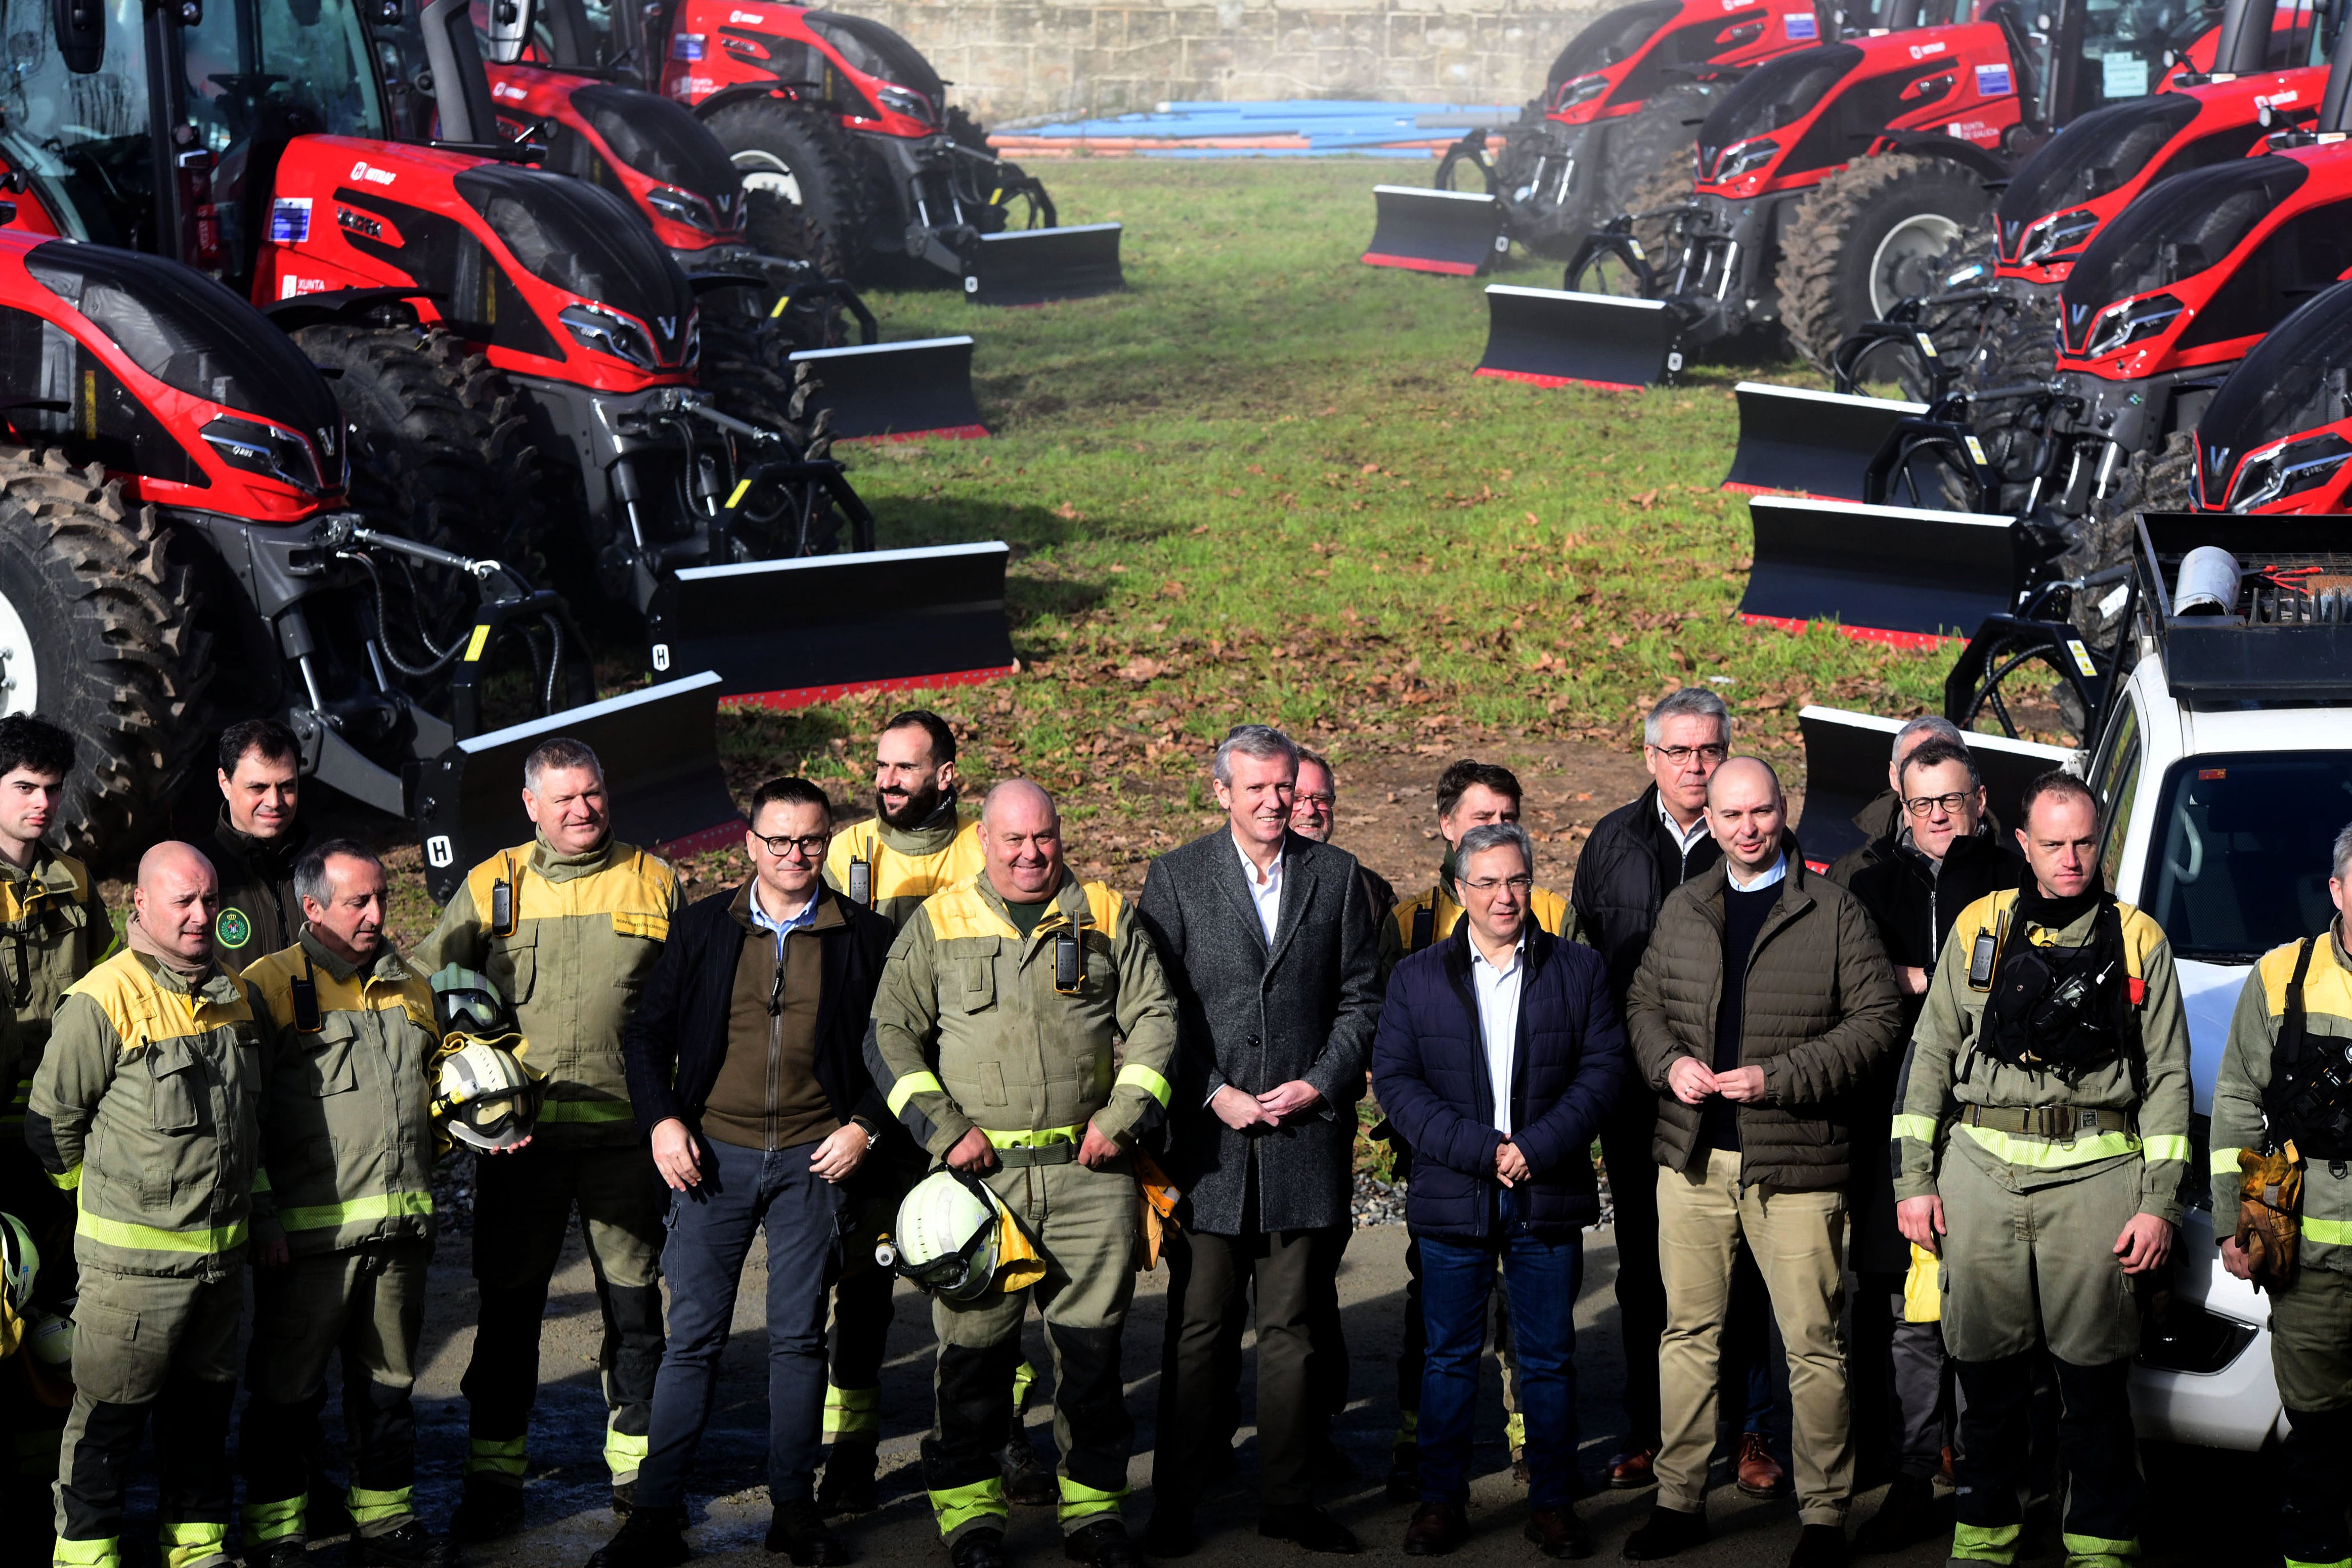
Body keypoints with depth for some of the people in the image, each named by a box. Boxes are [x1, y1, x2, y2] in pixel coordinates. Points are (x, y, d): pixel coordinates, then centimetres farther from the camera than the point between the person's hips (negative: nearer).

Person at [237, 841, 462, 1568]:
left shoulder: (410, 988, 15)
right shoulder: (270, 985, -4)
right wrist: (260, 1216, -12)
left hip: (401, 1228, 6)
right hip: (310, 1229, -6)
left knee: (388, 1383, 14)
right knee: (286, 1389, 1)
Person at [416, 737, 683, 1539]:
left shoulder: (654, 882, 6)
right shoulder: (492, 886, 5)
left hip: (625, 1130, 0)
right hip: (518, 1132, 0)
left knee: (633, 1298, 7)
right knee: (508, 1301, 3)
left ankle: (636, 1464, 19)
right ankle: (494, 1474, 10)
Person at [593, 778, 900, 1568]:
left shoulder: (865, 938, 4)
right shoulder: (703, 927, 6)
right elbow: (647, 1032, 9)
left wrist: (864, 1127, -4)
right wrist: (662, 1122, -3)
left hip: (814, 1158, 0)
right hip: (715, 1152, 0)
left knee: (799, 1337, 5)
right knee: (693, 1336, -1)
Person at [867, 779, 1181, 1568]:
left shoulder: (1107, 918, 11)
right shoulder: (936, 925, 8)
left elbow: (1153, 1019, 9)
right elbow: (890, 1035, 6)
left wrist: (1122, 1116, -2)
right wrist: (945, 1128, -4)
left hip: (1089, 1172, 1)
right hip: (980, 1171, -1)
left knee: (1092, 1343, 3)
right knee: (974, 1342, 1)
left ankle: (1093, 1501, 15)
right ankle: (967, 1503, 13)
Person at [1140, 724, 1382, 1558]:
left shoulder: (1336, 876, 8)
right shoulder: (1175, 878, 3)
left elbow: (1362, 996, 9)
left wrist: (1321, 1085, -4)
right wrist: (1217, 1096, -8)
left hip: (1305, 1132, 2)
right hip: (1209, 1137, -2)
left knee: (1292, 1328, 6)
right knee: (1197, 1327, 1)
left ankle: (1287, 1496, 14)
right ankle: (1174, 1503, 8)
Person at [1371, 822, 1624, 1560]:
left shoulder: (1580, 969, 6)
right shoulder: (1417, 977, 6)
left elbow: (1603, 1068, 0)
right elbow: (1395, 1078, -2)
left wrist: (1536, 1148, -12)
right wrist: (1479, 1149, -13)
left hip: (1550, 1196, 0)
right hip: (1453, 1196, 0)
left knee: (1549, 1357, 5)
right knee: (1449, 1355, 5)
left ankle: (1552, 1501, 14)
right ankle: (1442, 1499, 14)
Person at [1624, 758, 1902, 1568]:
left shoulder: (1834, 911, -3)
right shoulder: (1683, 910, 11)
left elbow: (1877, 1016, -7)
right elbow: (1644, 1001, 18)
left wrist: (1779, 1078, -14)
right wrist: (1670, 1063, -3)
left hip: (1797, 1165, -4)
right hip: (1693, 1158, 4)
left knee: (1812, 1343, 0)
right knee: (1688, 1331, 10)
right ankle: (1679, 1499, 20)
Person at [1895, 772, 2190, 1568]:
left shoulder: (2138, 940, 7)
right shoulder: (1979, 927, 10)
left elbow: (2169, 1077, 7)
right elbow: (1930, 1054, 12)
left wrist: (2158, 1203, -1)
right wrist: (1913, 1179, 6)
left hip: (2095, 1174, -1)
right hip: (1980, 1173, 1)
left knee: (2095, 1375, 0)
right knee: (1987, 1366, 6)